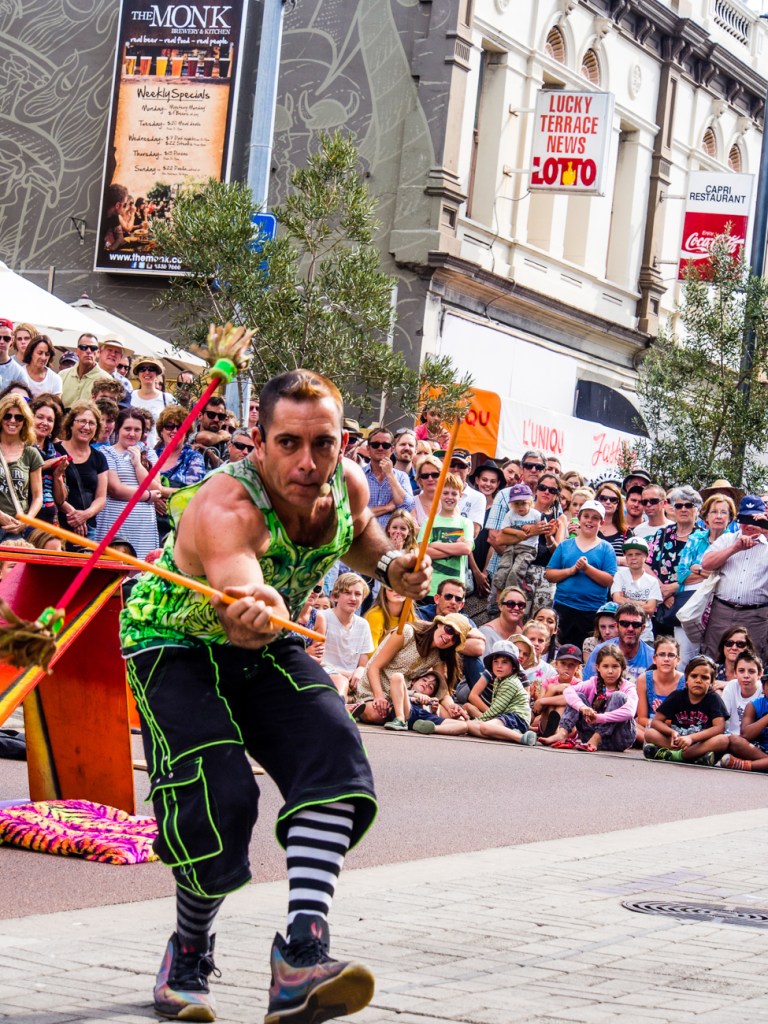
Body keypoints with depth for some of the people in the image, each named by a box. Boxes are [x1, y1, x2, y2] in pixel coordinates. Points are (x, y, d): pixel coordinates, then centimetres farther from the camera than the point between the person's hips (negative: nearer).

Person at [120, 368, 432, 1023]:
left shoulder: (348, 483, -15)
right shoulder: (225, 508, -36)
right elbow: (241, 584, -59)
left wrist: (390, 567, -7)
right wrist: (251, 615, -81)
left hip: (266, 648, 6)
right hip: (174, 642, -6)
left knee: (333, 752, -21)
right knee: (220, 797, -22)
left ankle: (302, 956, -28)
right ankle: (187, 961, 8)